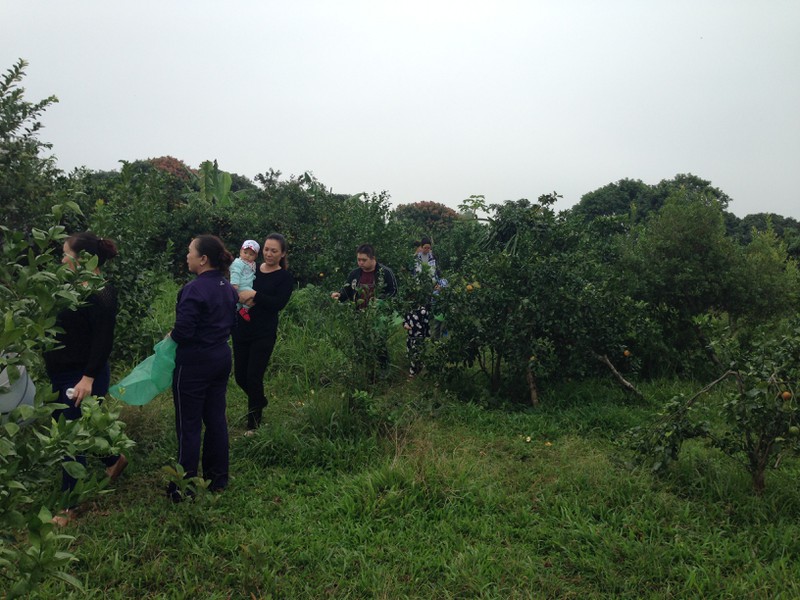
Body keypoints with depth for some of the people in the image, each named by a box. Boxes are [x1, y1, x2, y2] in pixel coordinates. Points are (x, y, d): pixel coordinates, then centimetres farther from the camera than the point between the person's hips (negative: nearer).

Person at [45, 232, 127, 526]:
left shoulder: (99, 294, -21)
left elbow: (103, 340, -24)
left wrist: (88, 379, -27)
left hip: (82, 378, -10)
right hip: (64, 375, 10)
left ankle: (70, 506, 16)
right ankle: (114, 459, 42)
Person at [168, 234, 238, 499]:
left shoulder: (195, 289, -21)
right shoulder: (228, 288, 5)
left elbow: (183, 331, -24)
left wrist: (172, 335, -4)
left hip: (194, 363, -8)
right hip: (222, 358, 8)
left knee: (189, 425, 4)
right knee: (216, 418, 16)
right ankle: (217, 479, 28)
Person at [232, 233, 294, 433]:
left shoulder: (285, 277, -3)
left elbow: (279, 304, -16)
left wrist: (254, 295, -25)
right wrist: (242, 297, -14)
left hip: (264, 334, -4)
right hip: (241, 331, 4)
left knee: (253, 378, -3)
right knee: (240, 376, 11)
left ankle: (254, 425, 15)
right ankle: (260, 401, 42)